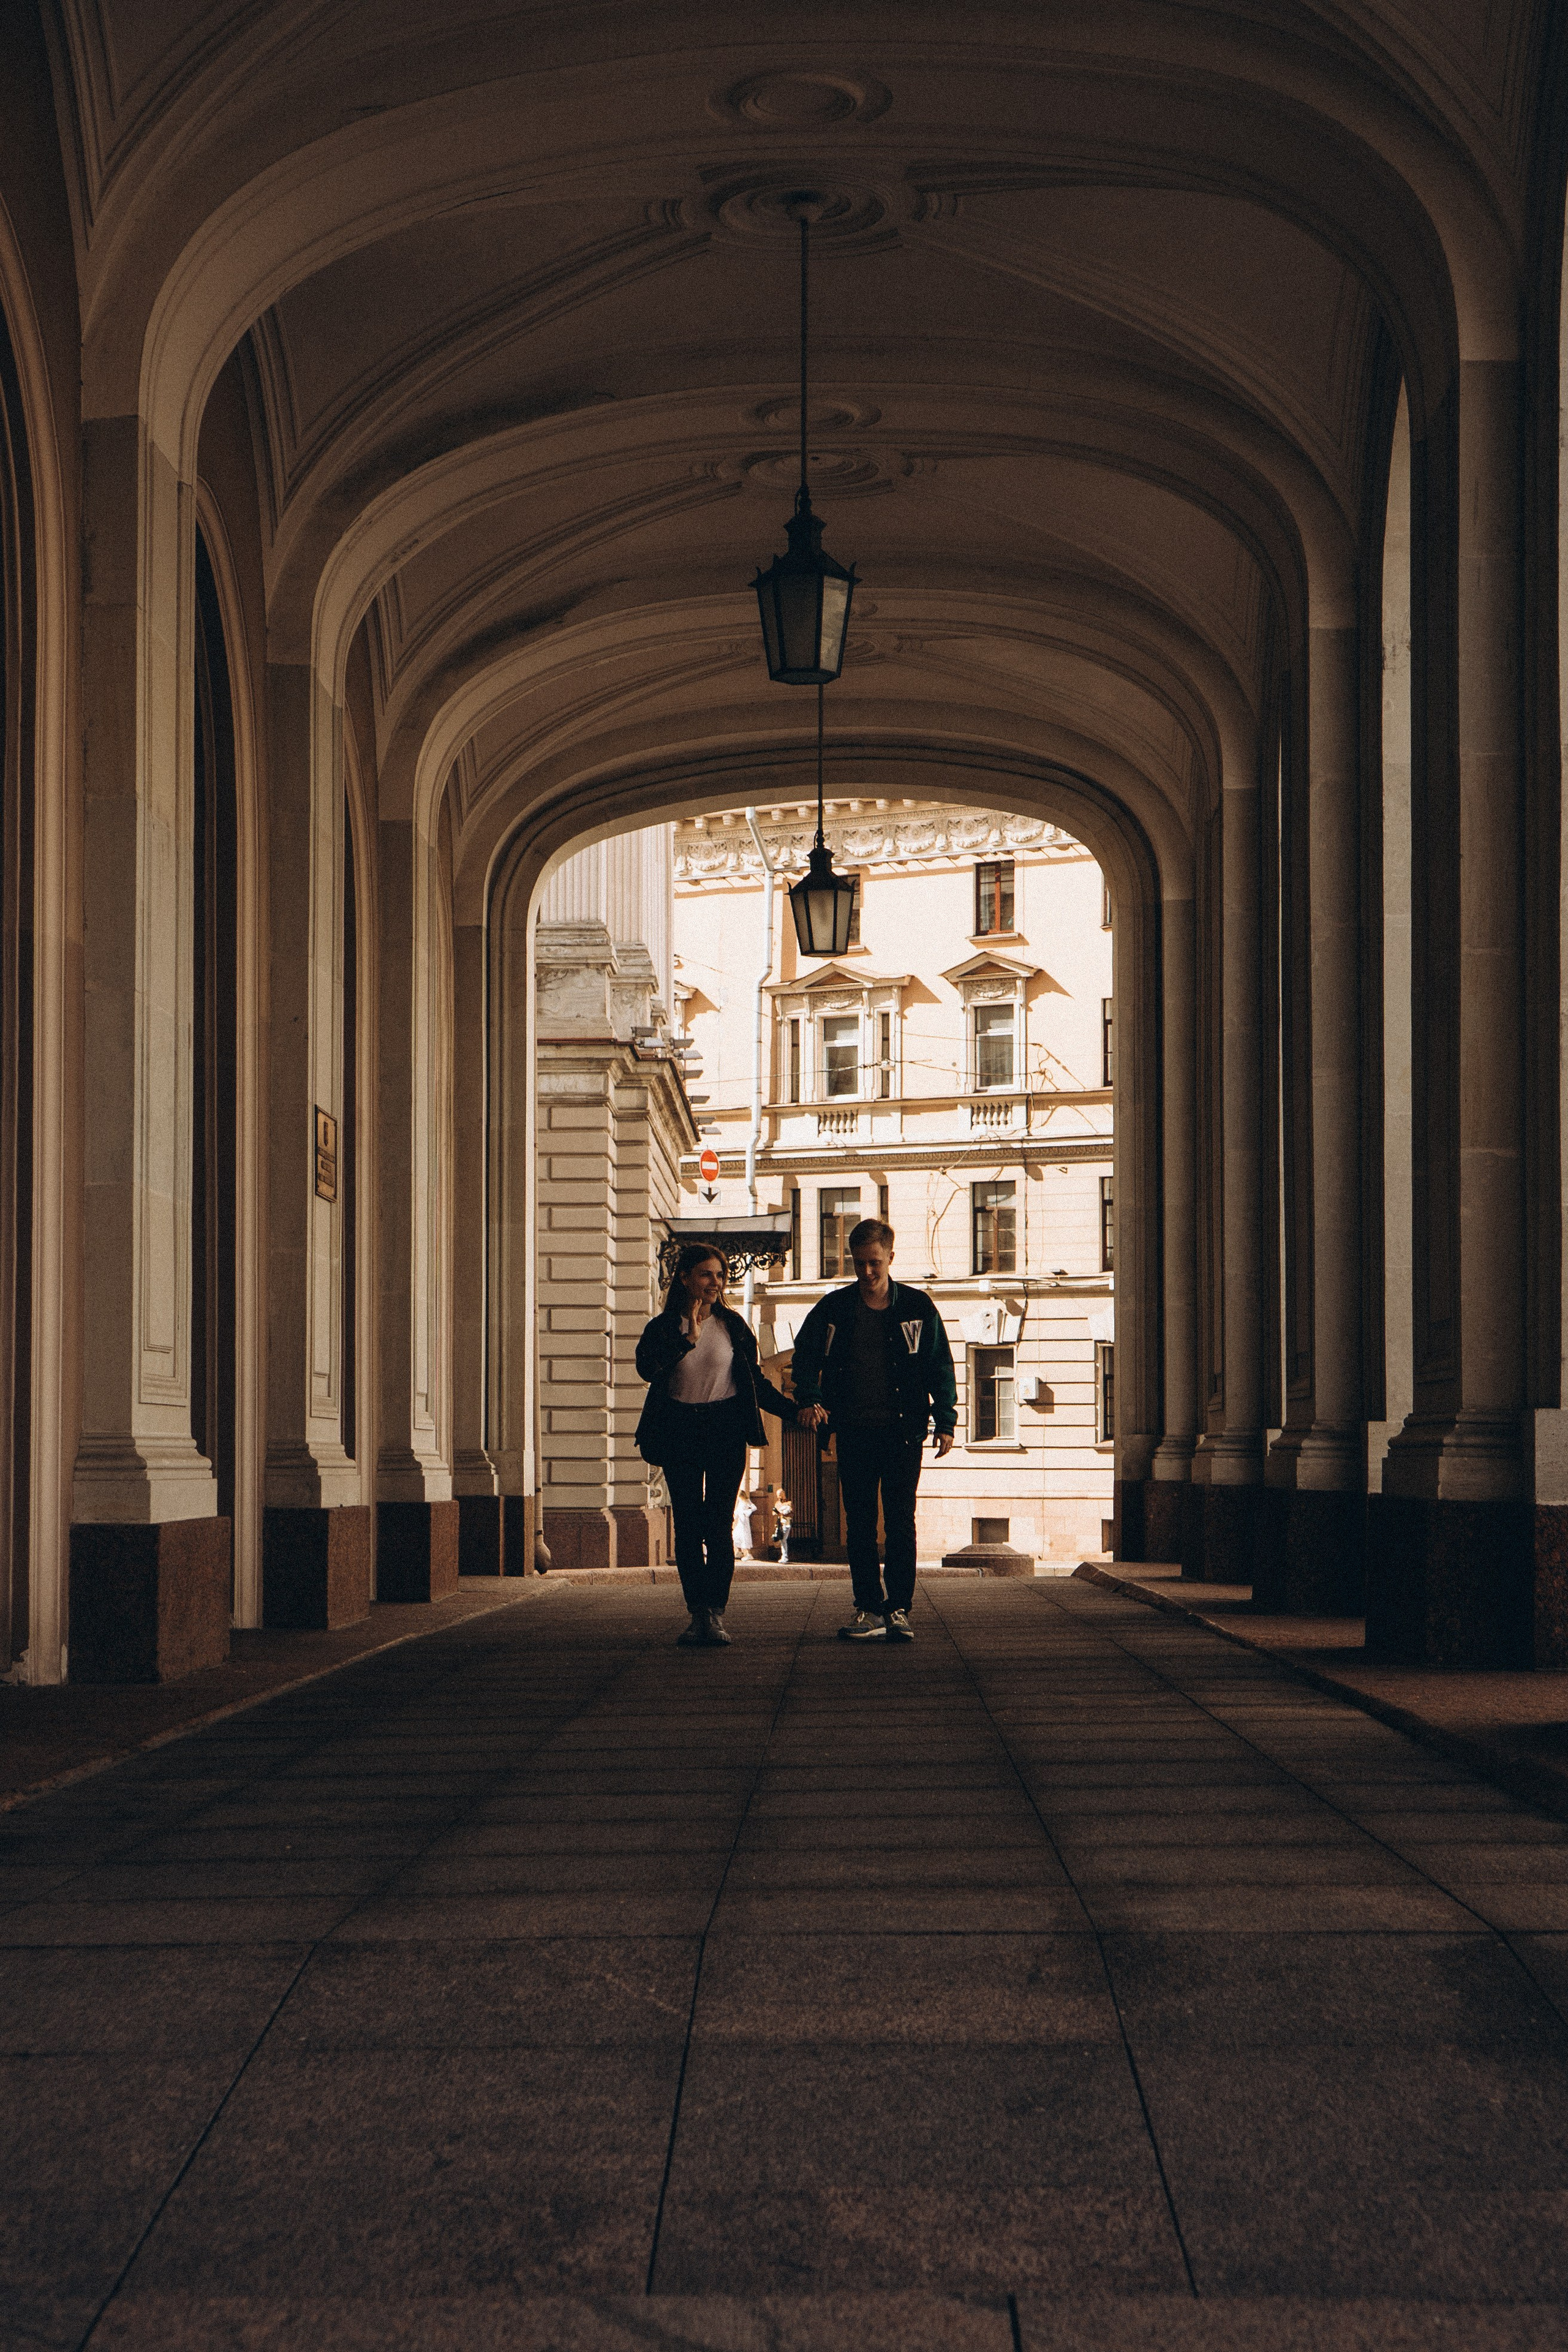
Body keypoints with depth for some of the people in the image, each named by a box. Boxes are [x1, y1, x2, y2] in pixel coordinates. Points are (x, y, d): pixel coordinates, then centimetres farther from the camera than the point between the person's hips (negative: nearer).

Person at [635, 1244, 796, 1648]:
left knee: (719, 1524, -7)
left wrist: (793, 1410, 6)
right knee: (687, 1526, -2)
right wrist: (687, 1340, -20)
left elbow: (756, 1381, 13)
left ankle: (716, 1613, -7)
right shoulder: (663, 1327, 4)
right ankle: (697, 1614, 3)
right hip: (679, 1430, 0)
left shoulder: (733, 1326, 7)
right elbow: (648, 1368, -16)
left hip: (725, 1431, 0)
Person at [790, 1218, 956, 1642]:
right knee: (860, 1524, 2)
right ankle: (868, 1609, 6)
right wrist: (809, 1399, -9)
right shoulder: (834, 1309, 6)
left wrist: (944, 1421, -1)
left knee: (900, 1522, -2)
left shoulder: (918, 1308, 4)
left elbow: (940, 1366, 7)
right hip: (854, 1432, 2)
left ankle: (899, 1609, 2)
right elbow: (805, 1357, 10)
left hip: (902, 1431, -1)